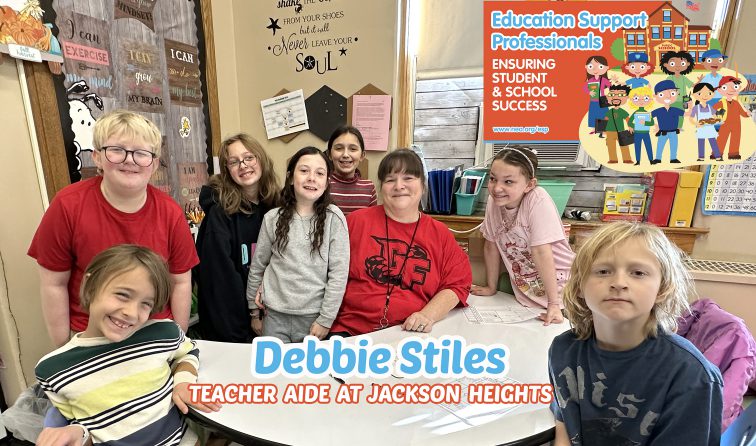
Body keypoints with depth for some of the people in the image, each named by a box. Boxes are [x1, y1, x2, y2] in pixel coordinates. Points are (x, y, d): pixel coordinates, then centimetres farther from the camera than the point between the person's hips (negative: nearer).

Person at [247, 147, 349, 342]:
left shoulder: (333, 218, -9)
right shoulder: (273, 218, -1)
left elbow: (339, 273, -9)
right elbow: (257, 265, 9)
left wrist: (325, 319, -9)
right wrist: (253, 307, 16)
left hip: (313, 317, -1)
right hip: (275, 314, 2)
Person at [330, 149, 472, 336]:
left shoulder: (440, 234, 7)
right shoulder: (357, 220, 3)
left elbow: (456, 284, 6)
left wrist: (428, 315, -10)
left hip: (411, 333, 3)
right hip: (350, 330, -2)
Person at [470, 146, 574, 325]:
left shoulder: (538, 200, -23)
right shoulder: (493, 201, -9)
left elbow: (541, 252, -26)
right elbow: (491, 245, -2)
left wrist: (553, 304, -23)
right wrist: (491, 287, 6)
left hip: (559, 289, -4)